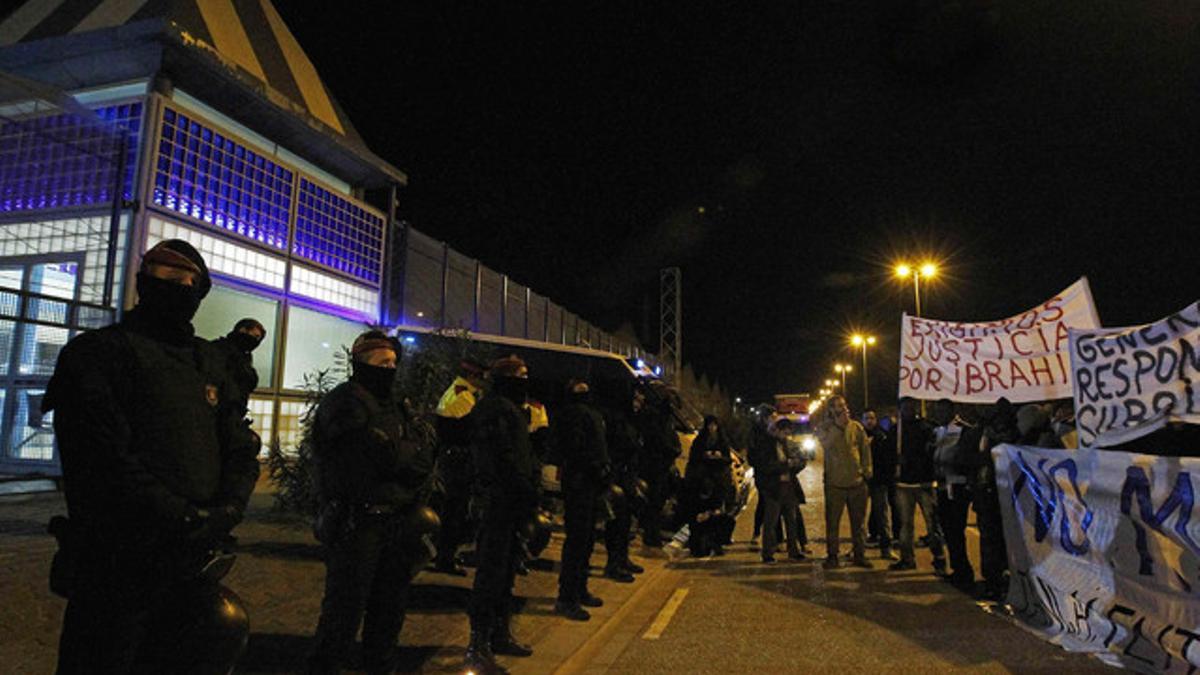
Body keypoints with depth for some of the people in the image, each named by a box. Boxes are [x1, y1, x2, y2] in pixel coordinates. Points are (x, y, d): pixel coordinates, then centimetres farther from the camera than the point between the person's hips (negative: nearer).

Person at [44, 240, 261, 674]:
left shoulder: (211, 365, 13)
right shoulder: (99, 352, -4)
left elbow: (242, 449, 8)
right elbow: (102, 460, -15)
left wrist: (228, 510, -11)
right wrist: (184, 519, -19)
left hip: (194, 559, 5)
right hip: (118, 563, -5)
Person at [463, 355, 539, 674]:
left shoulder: (508, 408, 20)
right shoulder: (496, 407, -13)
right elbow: (504, 459, -21)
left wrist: (528, 492, 13)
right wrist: (528, 492, -18)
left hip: (508, 501, 11)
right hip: (499, 500, -11)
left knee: (505, 568, 18)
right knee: (492, 570, -6)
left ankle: (500, 634, 30)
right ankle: (478, 647, 2)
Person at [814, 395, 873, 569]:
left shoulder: (856, 427, 4)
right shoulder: (824, 427, -2)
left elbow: (865, 449, 9)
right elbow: (826, 443, -21)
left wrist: (867, 470, 2)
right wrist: (838, 424, -19)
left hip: (857, 482, 2)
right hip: (834, 483, -2)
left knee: (859, 522, 11)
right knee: (832, 522, 4)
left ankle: (860, 555, 22)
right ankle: (832, 556, 13)